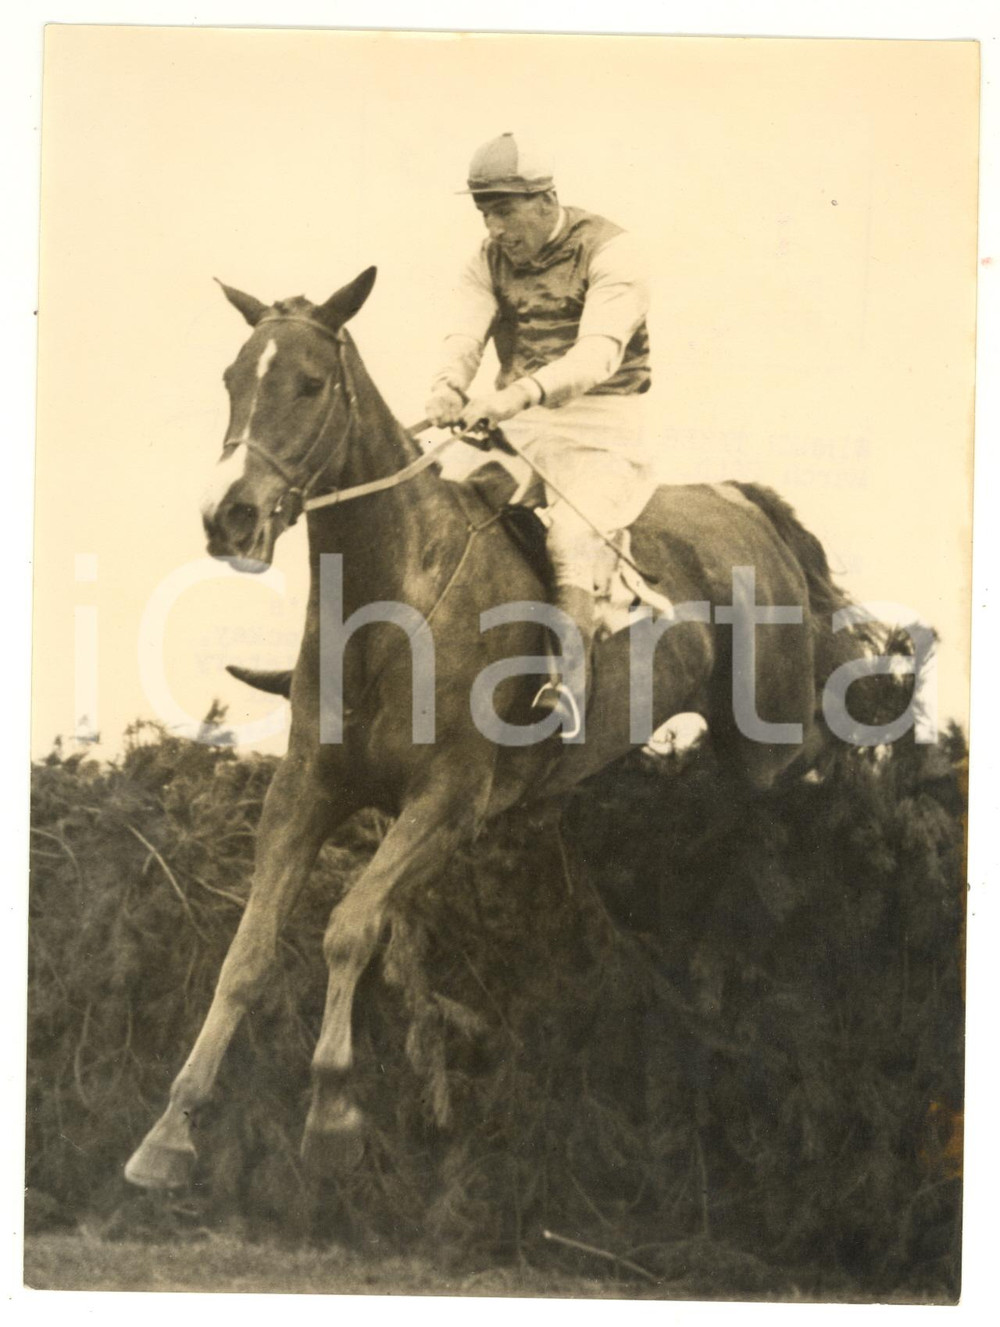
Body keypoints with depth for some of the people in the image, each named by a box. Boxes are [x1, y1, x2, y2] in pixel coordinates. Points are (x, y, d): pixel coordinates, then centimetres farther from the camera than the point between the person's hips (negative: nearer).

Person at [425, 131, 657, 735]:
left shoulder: (611, 251, -9)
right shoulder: (489, 262, 9)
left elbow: (598, 353, -25)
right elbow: (465, 335, -7)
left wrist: (522, 392, -43)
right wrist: (450, 388, -32)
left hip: (602, 434, -6)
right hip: (516, 431, 6)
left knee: (566, 539, -30)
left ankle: (568, 686, -26)